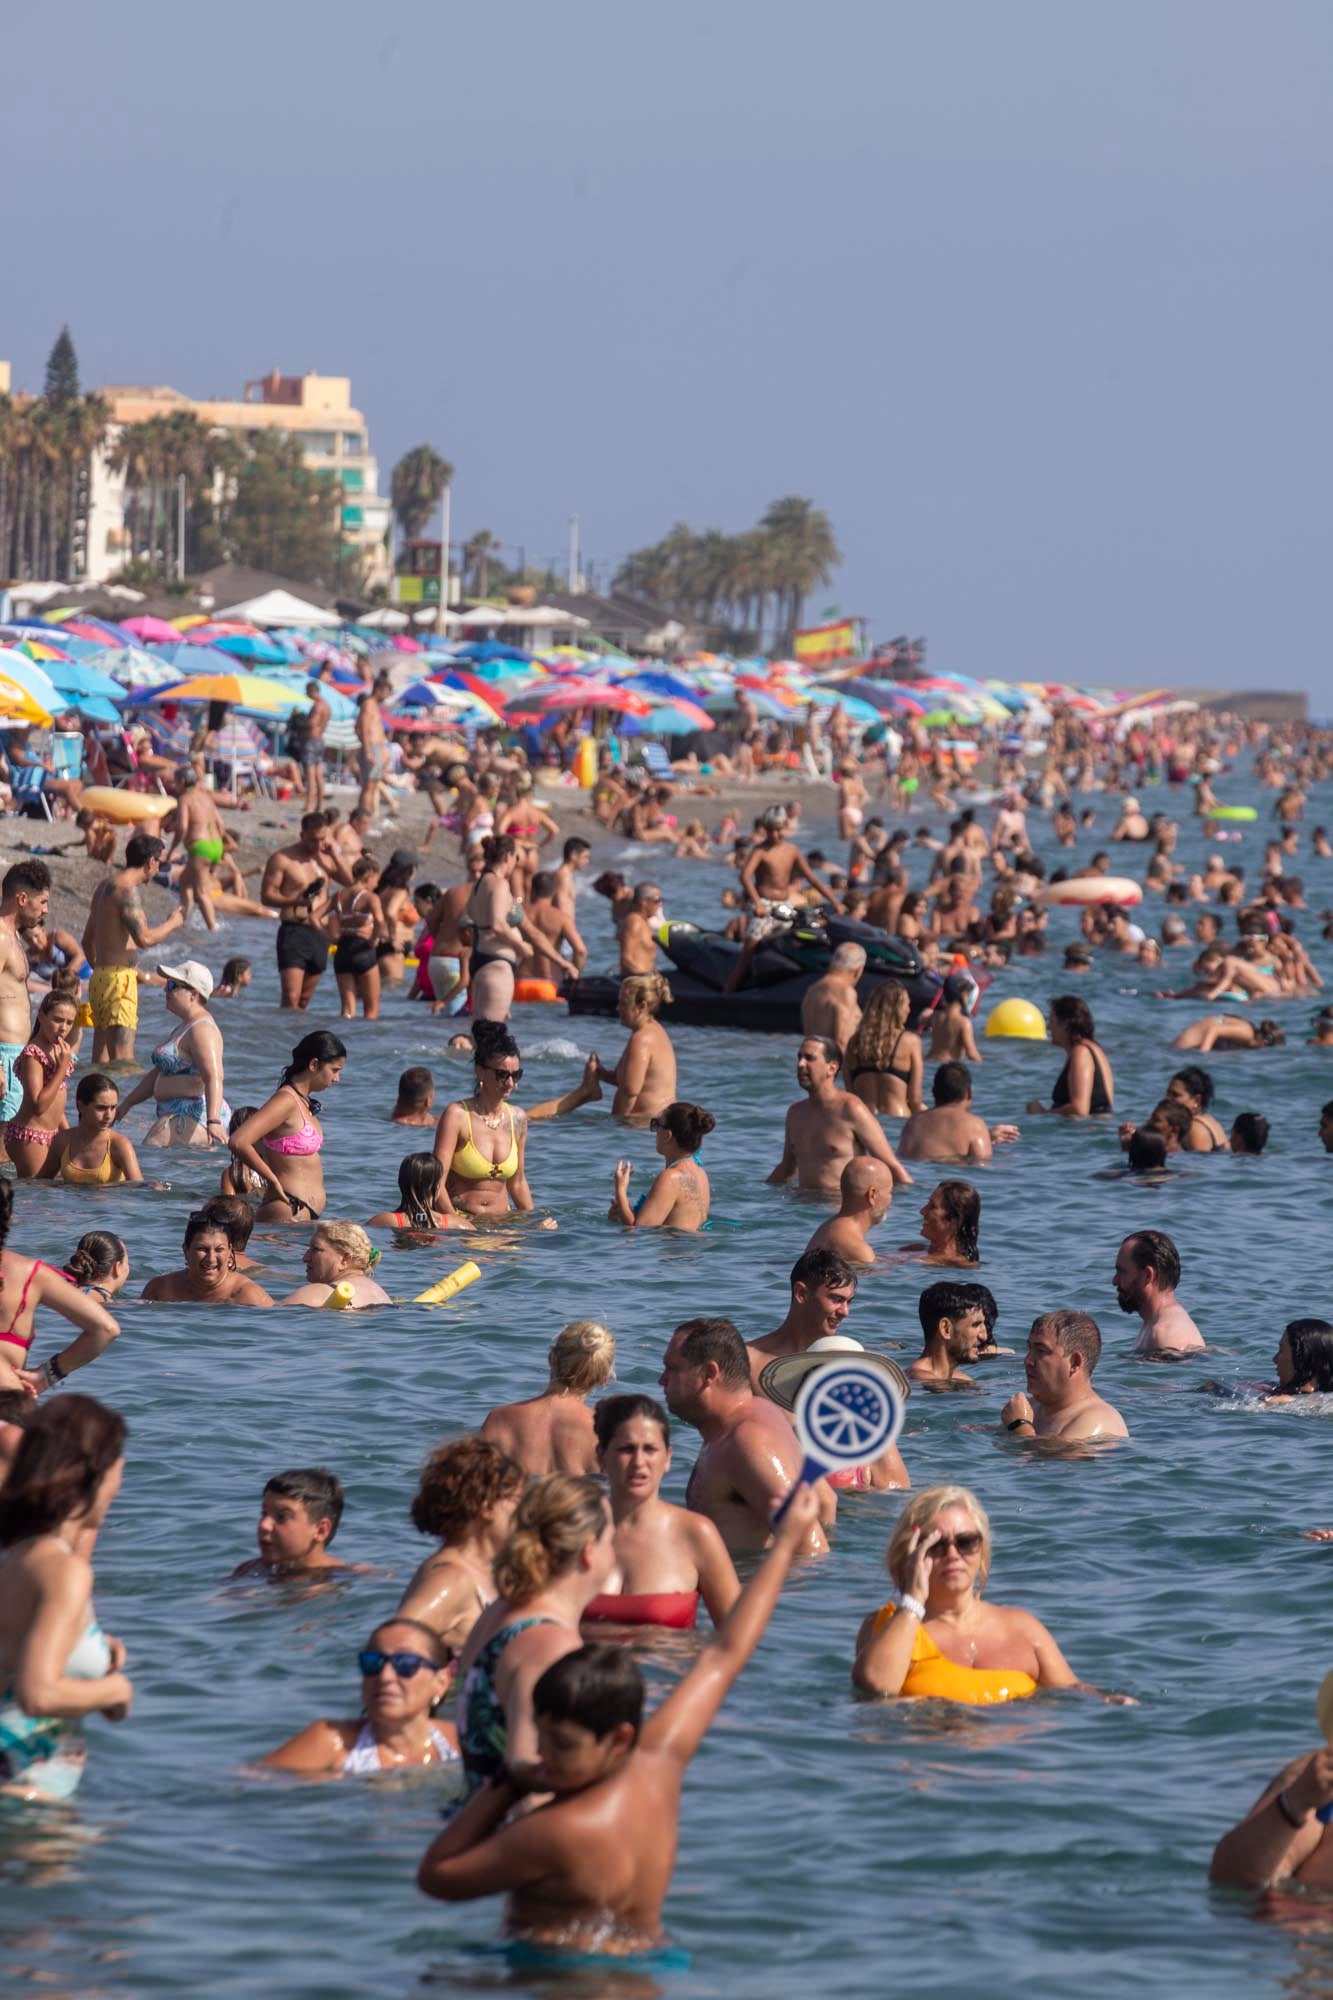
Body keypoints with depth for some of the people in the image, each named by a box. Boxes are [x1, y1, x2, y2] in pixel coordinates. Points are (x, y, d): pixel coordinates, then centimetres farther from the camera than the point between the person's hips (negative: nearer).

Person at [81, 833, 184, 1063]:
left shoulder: (104, 886, 17)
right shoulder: (128, 890, -14)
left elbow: (87, 941, 25)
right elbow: (144, 938, -23)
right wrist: (171, 923, -6)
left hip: (100, 977, 10)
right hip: (119, 978, -10)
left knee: (101, 1058, 10)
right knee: (123, 1057, -15)